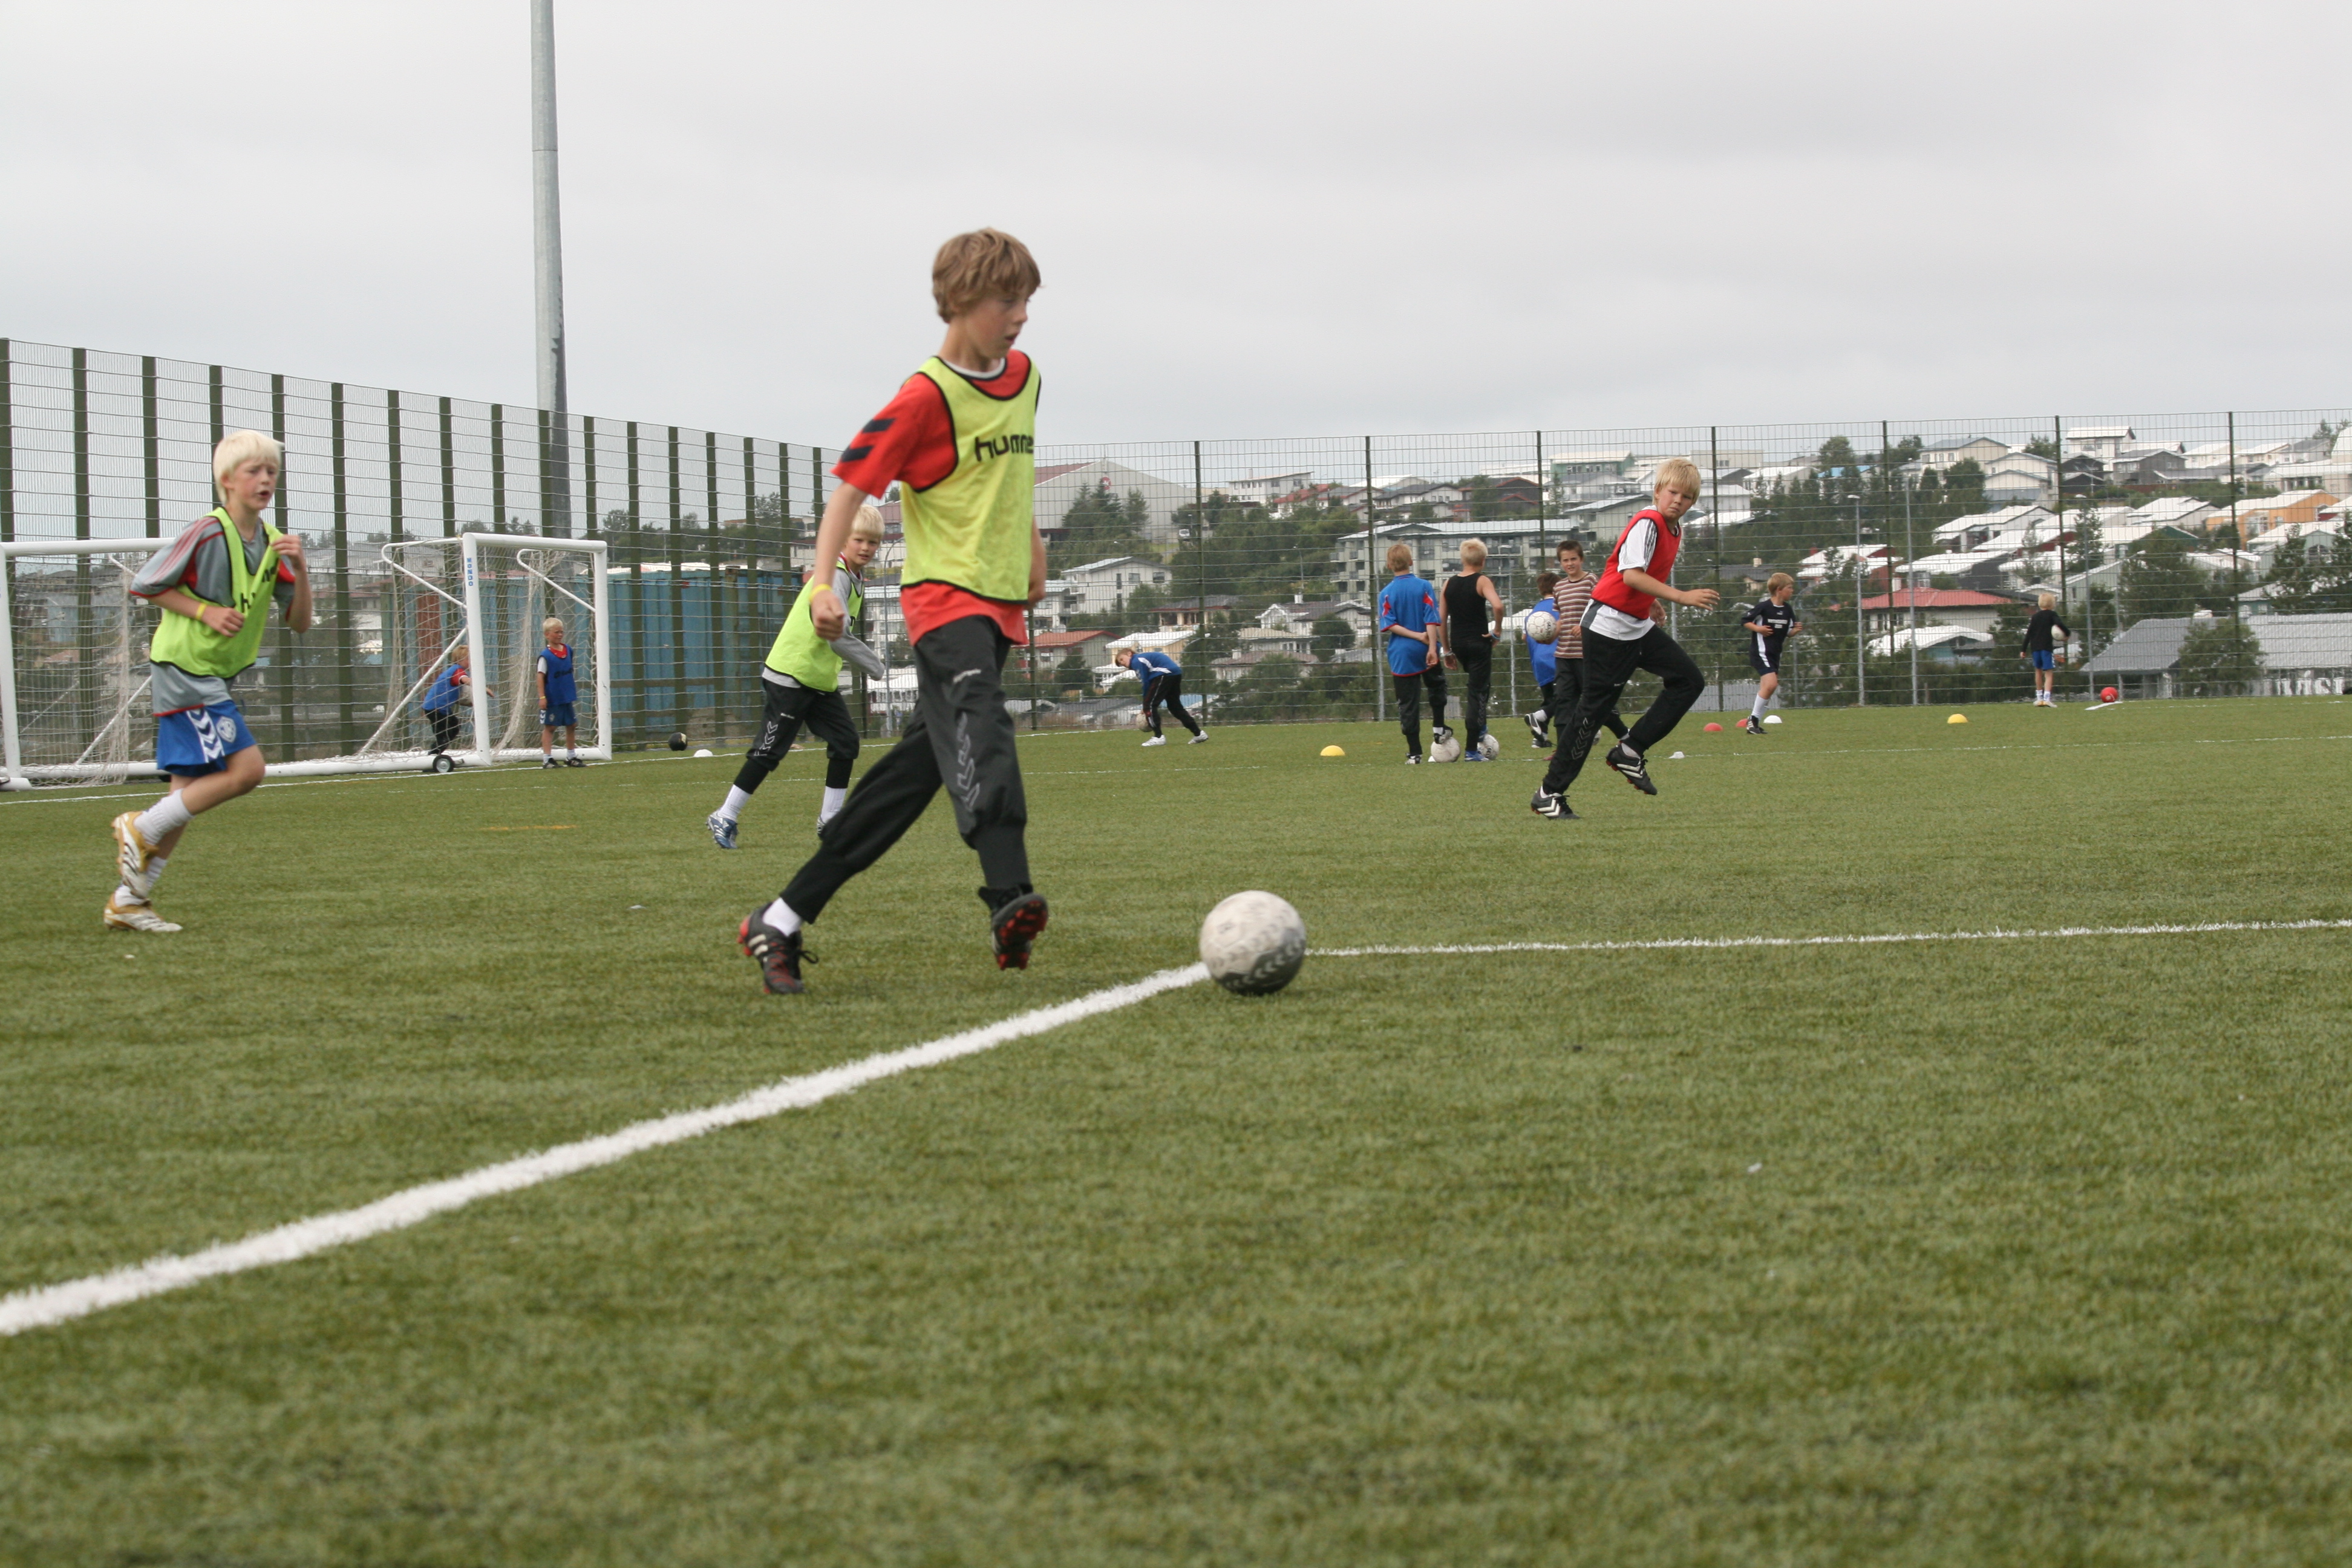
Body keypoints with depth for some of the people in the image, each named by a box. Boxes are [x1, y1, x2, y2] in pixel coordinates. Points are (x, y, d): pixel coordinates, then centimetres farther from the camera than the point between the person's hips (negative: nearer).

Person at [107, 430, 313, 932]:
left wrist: (299, 568, -9)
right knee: (246, 768, -16)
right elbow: (144, 584, -10)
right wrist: (204, 611, -17)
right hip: (183, 668, -8)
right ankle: (140, 830, -3)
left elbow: (300, 622, 7)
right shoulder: (207, 533, -16)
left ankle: (128, 901, 13)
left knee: (191, 791, 8)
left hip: (213, 680, 8)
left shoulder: (272, 543, 7)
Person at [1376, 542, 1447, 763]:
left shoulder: (1387, 593, -3)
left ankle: (1414, 753, 3)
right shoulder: (1424, 587, -4)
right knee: (1437, 686, 28)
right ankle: (1438, 728, 19)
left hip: (1401, 655, 0)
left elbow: (1390, 626, -11)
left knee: (1408, 703, 3)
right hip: (1425, 653, 0)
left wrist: (1417, 636, -11)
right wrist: (1432, 647, -13)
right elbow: (1431, 620, -10)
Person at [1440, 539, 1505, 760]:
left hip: (1457, 643, 5)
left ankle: (1480, 730, 30)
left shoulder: (1449, 584, 7)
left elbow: (1442, 621, 8)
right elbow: (1498, 606, -25)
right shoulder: (1482, 581, -7)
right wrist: (1497, 631, -10)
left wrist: (1447, 651, 14)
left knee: (1476, 686, 29)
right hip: (1479, 642, -5)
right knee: (1477, 694, 0)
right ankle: (1471, 750, -2)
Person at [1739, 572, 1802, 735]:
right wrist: (1758, 628, -19)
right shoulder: (1764, 607, -13)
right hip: (1761, 652, -8)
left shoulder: (1788, 610, 6)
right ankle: (1754, 718, -10)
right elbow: (1744, 621, -5)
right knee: (1771, 684, -20)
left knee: (1767, 688, 10)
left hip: (1775, 653, 8)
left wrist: (1796, 630, -7)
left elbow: (1789, 633, 13)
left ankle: (1754, 722, 19)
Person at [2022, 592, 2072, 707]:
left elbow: (2029, 634, 10)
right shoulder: (2052, 614, -1)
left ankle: (2039, 697, 24)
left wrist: (2024, 650, 12)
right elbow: (2060, 624, -18)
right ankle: (2047, 698, -21)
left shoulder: (2035, 616, 12)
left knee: (2038, 671, 20)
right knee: (2049, 673, -6)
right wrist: (2068, 634, -2)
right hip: (2047, 646, -5)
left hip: (2035, 647, 5)